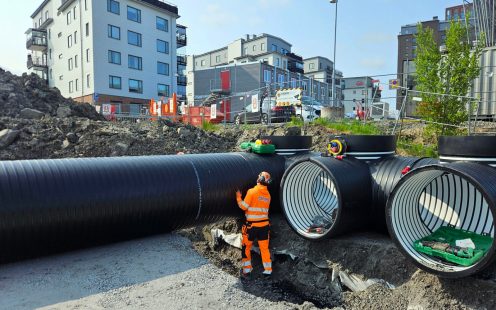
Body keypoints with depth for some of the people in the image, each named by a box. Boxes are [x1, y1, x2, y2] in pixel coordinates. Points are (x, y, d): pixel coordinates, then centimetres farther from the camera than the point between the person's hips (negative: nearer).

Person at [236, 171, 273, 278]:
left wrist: (238, 197, 4)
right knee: (265, 248, 13)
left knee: (246, 247, 13)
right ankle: (268, 270, 18)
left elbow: (244, 206, -11)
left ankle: (246, 269, 19)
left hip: (252, 225, -4)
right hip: (264, 225, 4)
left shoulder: (252, 191, -13)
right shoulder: (268, 195, 4)